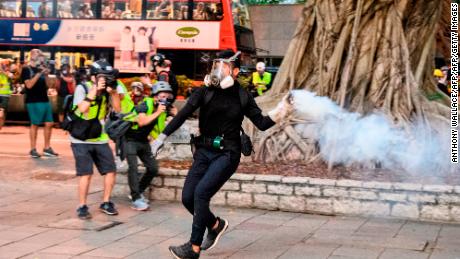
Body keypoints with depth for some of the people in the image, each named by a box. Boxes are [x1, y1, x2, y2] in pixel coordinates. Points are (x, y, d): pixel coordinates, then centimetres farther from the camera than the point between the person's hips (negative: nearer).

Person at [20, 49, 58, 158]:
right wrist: (39, 73, -19)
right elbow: (29, 85, -16)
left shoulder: (41, 69, 15)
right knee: (35, 124, -2)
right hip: (33, 101, -7)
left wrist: (47, 74, 0)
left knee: (49, 123, 6)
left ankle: (47, 148, 15)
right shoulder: (26, 69, -4)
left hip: (45, 100, 7)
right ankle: (33, 149, 7)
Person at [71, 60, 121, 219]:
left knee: (110, 170, 4)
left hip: (100, 139, 5)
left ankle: (106, 203, 19)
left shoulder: (107, 90, 1)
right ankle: (82, 207, 4)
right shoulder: (82, 88, -11)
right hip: (81, 140, -5)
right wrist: (95, 89, -26)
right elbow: (82, 108, -26)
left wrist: (113, 91, -16)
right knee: (86, 174, -9)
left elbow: (117, 109, -4)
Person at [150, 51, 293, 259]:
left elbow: (262, 124, 3)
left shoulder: (242, 97, 1)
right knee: (188, 197, 0)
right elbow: (183, 114, -7)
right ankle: (215, 224, 29)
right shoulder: (205, 92, 1)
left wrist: (281, 110, -11)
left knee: (201, 192, -20)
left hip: (227, 154, -3)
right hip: (204, 152, 4)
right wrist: (162, 137, -14)